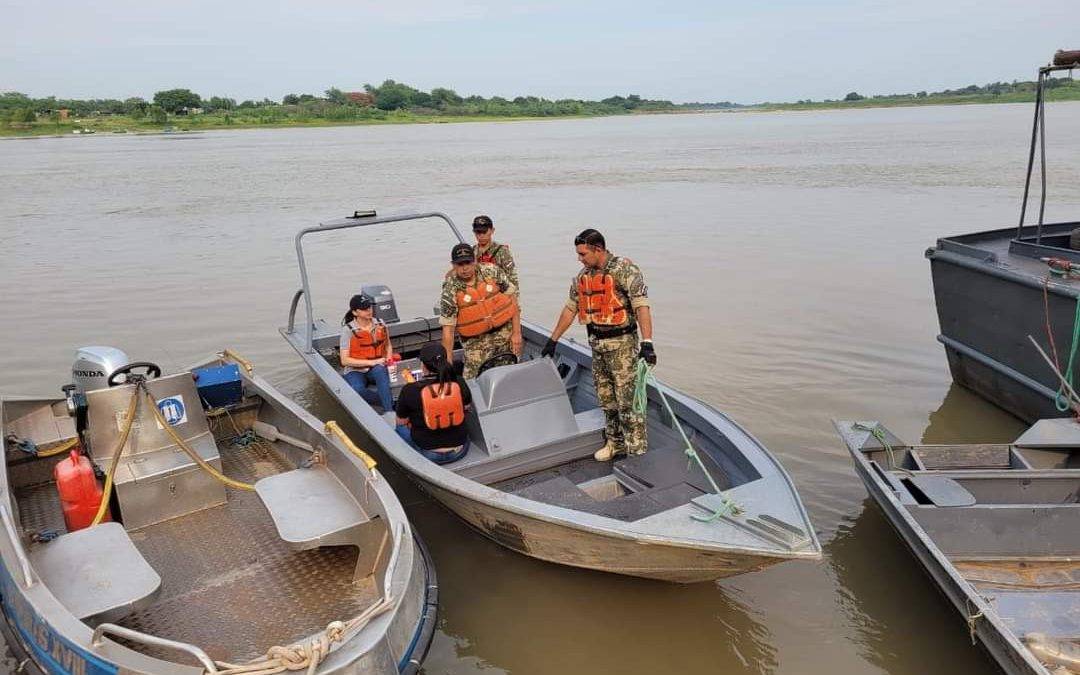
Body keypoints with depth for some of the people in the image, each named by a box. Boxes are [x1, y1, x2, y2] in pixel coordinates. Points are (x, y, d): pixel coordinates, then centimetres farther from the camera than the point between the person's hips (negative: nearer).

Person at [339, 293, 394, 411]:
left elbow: (387, 345, 19)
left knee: (380, 370, -37)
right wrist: (371, 362, -19)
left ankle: (388, 411, -39)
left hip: (377, 369, 2)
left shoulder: (380, 325, 1)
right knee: (357, 390, -37)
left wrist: (388, 361, -2)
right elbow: (345, 360, -12)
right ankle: (391, 403, -20)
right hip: (355, 371, -2)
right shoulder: (348, 330, -11)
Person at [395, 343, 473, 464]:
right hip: (460, 450, 3)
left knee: (400, 428, 24)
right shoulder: (459, 382, -12)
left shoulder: (410, 390, -20)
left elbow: (401, 422, -3)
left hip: (428, 454, -3)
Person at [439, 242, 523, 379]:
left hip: (505, 331, 2)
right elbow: (447, 328, -13)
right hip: (476, 341, -2)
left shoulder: (492, 271, -9)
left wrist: (516, 332, -6)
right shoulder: (450, 290, -14)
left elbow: (512, 297, -1)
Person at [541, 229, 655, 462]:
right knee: (606, 398, 14)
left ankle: (637, 450, 4)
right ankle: (615, 442, 29)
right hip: (597, 344, 7)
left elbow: (641, 305, -21)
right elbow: (570, 308, 16)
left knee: (627, 399, -5)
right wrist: (553, 341, 18)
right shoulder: (583, 276, 8)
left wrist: (647, 343, -31)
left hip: (622, 342, -7)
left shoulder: (625, 269, -14)